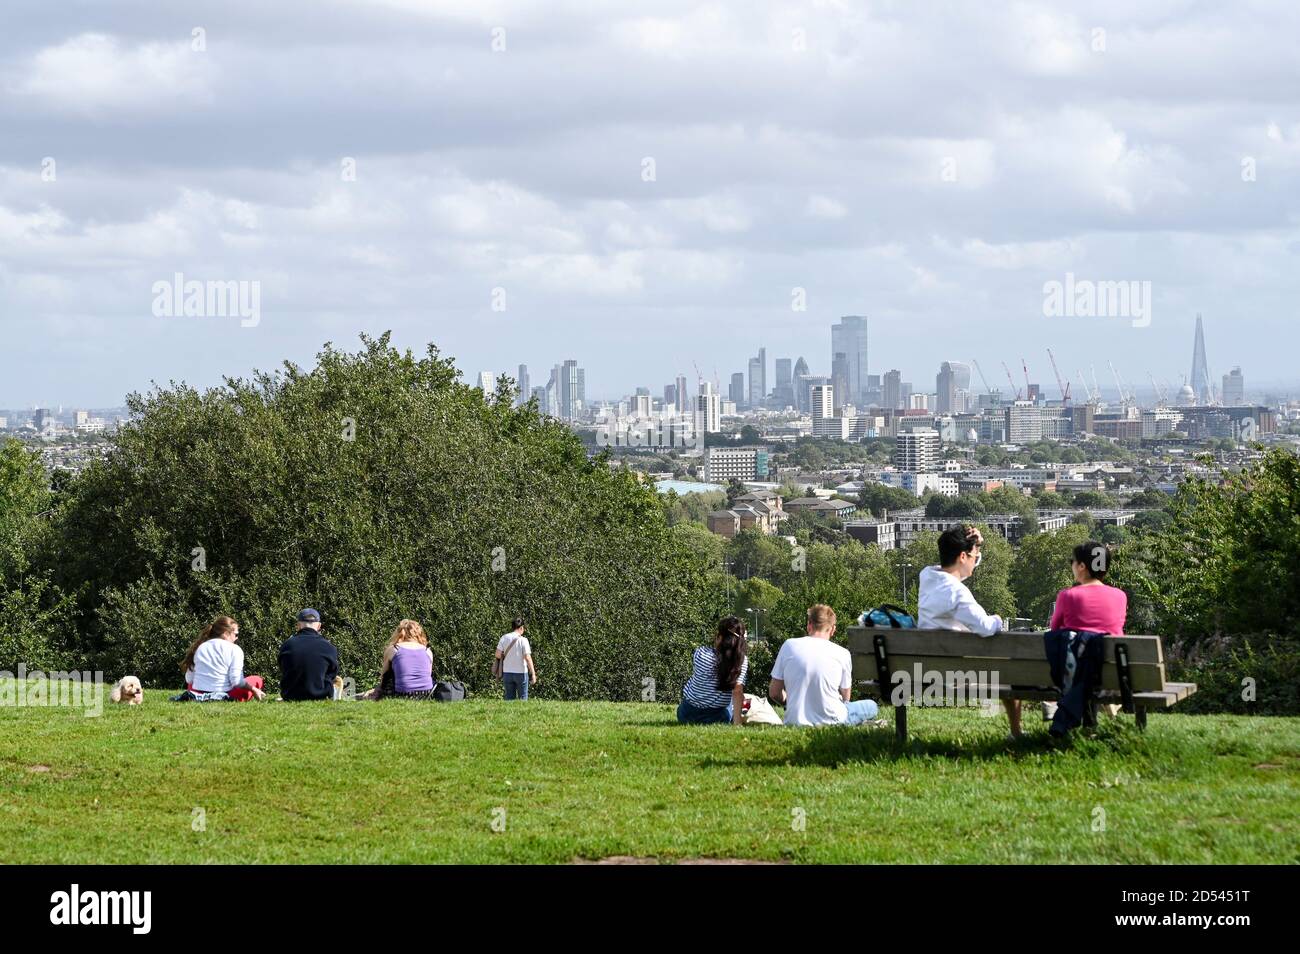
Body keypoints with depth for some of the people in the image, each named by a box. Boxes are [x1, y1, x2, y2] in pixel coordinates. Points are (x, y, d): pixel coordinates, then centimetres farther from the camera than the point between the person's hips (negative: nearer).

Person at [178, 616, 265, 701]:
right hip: (224, 695, -5)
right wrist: (254, 690, 2)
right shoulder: (234, 649, -2)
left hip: (198, 694, 5)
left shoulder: (200, 647, 11)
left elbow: (189, 680, 9)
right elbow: (237, 681, -12)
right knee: (257, 680, 13)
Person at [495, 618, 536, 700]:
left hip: (507, 672, 4)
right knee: (523, 698, 6)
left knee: (509, 698, 10)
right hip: (521, 672, -4)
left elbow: (498, 655, -4)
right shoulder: (523, 640, -11)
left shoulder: (504, 638, -1)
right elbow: (527, 657, -14)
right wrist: (533, 673, -9)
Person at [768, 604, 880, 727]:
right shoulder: (842, 654, -5)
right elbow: (846, 697, 7)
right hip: (830, 720, -4)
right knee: (872, 706, 22)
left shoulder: (789, 646, -2)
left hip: (795, 722, 4)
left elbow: (774, 693, 3)